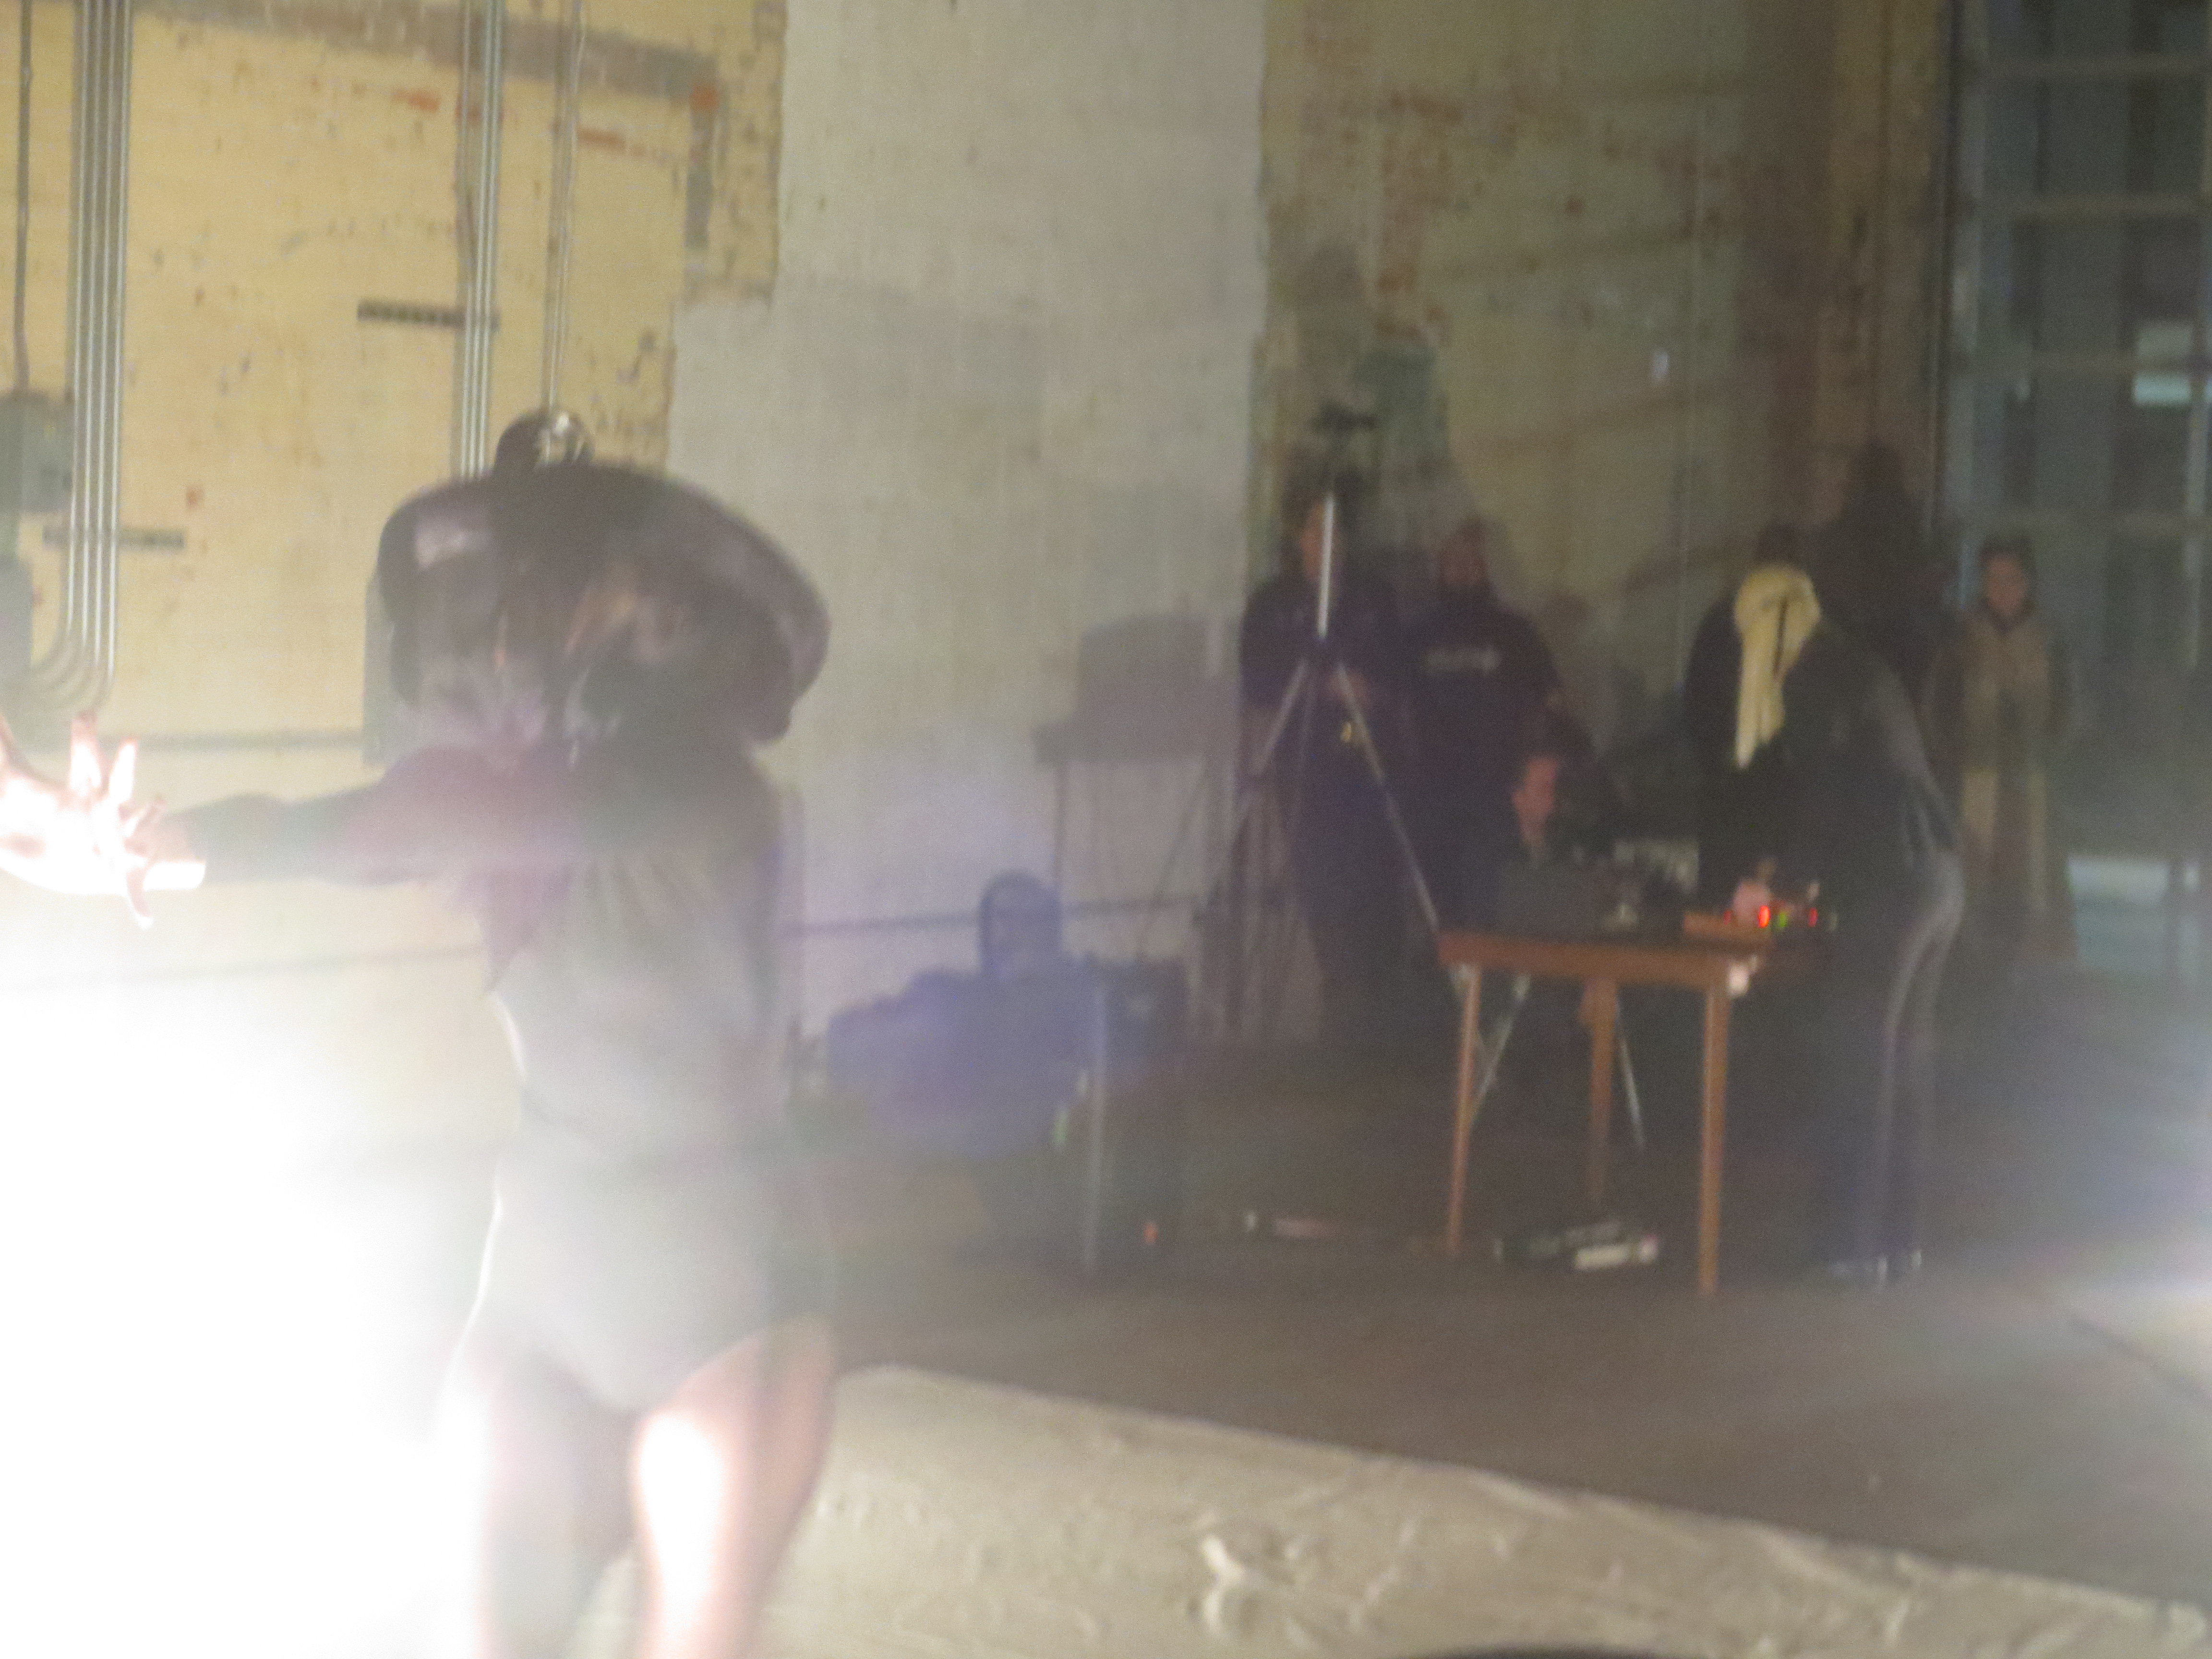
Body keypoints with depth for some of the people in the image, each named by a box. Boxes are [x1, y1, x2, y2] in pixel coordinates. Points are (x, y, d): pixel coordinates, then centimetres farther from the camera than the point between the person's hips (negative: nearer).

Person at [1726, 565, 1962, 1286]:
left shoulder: (1815, 679, -7)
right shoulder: (1857, 668, 22)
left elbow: (1820, 797, -11)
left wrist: (1776, 880, 1)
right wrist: (1790, 863, 29)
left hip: (1889, 887, -9)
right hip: (1936, 878, 9)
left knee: (1856, 1063, -5)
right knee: (1903, 1059, 12)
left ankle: (1853, 1242, -4)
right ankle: (1897, 1237, 17)